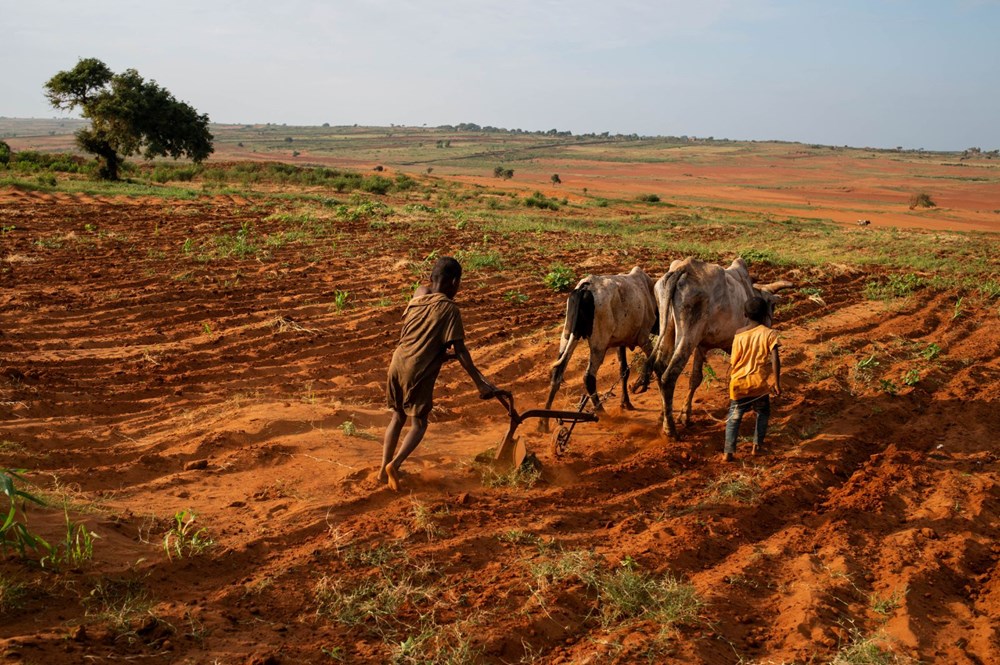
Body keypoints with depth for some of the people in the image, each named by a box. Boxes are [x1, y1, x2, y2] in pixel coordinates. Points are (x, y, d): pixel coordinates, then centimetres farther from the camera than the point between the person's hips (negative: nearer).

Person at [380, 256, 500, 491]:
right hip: (418, 370, -6)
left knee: (398, 417, 19)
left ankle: (384, 469, 19)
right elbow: (460, 351, -13)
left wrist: (442, 353, 28)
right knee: (419, 423, 7)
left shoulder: (418, 297, 9)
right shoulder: (449, 309, -11)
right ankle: (394, 464, -11)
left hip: (398, 363, 6)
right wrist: (479, 382, -11)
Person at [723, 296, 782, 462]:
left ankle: (728, 452, -1)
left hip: (738, 382, 1)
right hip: (758, 383, -1)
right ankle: (757, 445, 22)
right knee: (763, 413, 24)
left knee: (734, 417, 9)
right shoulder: (769, 334, -8)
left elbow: (733, 361, 1)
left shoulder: (739, 334, -1)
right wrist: (777, 383, -13)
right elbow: (775, 360, -17)